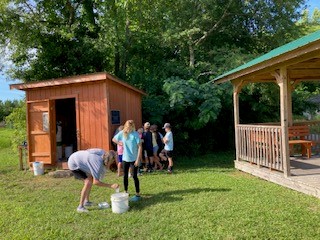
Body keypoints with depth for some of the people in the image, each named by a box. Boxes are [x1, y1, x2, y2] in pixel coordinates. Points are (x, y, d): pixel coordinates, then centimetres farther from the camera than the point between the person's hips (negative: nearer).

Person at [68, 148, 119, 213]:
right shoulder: (98, 163, -32)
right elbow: (95, 182, -33)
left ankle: (86, 201, 25)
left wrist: (106, 165, -11)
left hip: (77, 161, 9)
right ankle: (80, 207, -9)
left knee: (91, 178, 14)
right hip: (74, 164, -9)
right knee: (88, 182, -17)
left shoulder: (103, 154, -9)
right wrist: (111, 186, -32)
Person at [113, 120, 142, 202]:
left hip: (134, 159, -4)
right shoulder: (122, 133, -3)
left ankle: (137, 194, 10)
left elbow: (140, 147, -14)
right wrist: (120, 143, -1)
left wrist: (138, 159, -16)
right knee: (125, 176, 13)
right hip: (125, 158, 4)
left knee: (134, 176, 0)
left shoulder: (135, 134, -14)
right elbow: (114, 139, 14)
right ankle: (126, 192, 30)